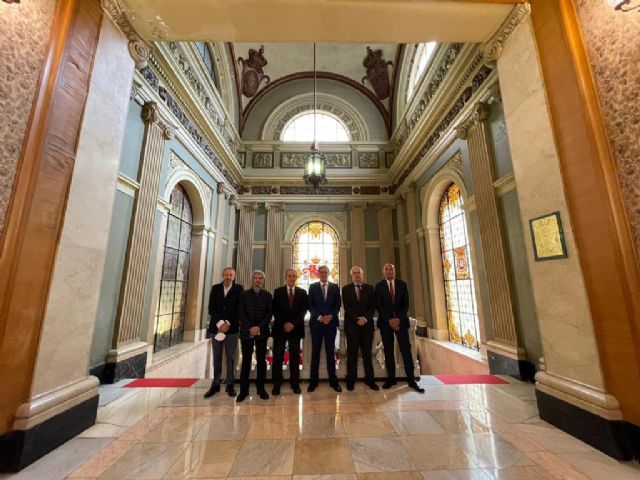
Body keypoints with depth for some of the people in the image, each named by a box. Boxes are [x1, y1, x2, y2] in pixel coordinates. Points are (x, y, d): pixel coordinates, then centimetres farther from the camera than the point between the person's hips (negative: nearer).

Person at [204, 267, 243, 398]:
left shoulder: (239, 289, -1)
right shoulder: (215, 288, 6)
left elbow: (238, 308, -5)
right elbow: (211, 308, 0)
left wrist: (228, 323, -14)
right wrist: (219, 323, -12)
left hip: (232, 328, -2)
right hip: (216, 327, 2)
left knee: (230, 358, 5)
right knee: (216, 358, 11)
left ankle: (229, 385, 16)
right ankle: (215, 384, 23)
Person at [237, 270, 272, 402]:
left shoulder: (267, 295, 5)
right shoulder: (244, 294, 5)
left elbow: (269, 313, -1)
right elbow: (241, 313, -2)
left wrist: (259, 327, -13)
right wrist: (250, 328, -13)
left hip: (262, 331, 1)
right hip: (246, 331, 0)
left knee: (261, 360, 6)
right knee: (246, 360, 4)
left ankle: (261, 388, 17)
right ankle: (243, 390, 15)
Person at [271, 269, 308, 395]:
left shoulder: (302, 292, 5)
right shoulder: (278, 291, 3)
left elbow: (304, 310, -1)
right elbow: (275, 310, -2)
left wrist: (293, 323, -12)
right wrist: (284, 323, -13)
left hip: (296, 329, 1)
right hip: (280, 328, 0)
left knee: (295, 357, 7)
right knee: (278, 358, 4)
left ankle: (295, 384, 20)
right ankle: (276, 385, 18)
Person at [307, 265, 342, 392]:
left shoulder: (335, 287, 7)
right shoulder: (312, 287, 4)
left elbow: (338, 304, 3)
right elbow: (310, 305, 0)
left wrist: (330, 316, -11)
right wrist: (319, 317, -11)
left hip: (331, 322, 1)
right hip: (316, 322, 0)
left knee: (331, 351, 7)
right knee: (315, 352, 6)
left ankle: (333, 380, 17)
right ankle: (313, 381, 16)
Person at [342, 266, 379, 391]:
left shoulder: (370, 288, 9)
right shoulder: (346, 289, 4)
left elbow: (372, 306, 2)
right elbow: (346, 307, -4)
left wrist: (365, 318, -12)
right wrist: (356, 319, -13)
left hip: (367, 324, 1)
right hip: (351, 324, -1)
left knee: (367, 353, 6)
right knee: (352, 354, 4)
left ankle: (370, 380, 17)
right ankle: (351, 380, 14)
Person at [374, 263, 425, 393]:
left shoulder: (402, 284, 5)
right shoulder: (379, 286, 1)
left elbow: (406, 304, 1)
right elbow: (378, 305, -4)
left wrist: (399, 319, -12)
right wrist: (389, 320, -13)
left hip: (401, 321, 1)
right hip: (385, 322, -1)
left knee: (406, 349, -1)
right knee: (388, 351, 4)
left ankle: (411, 380, 8)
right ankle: (391, 378, 13)